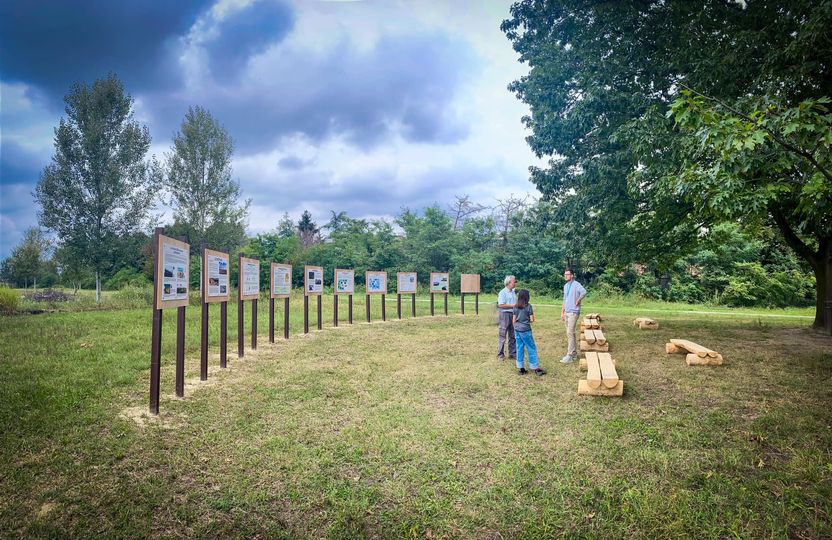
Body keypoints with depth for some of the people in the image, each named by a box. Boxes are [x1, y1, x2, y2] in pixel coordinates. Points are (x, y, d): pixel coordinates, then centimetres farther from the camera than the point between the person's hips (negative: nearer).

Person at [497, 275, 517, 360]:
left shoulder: (513, 292, 14)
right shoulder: (503, 292, -10)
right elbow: (501, 305, -18)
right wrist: (513, 306, -17)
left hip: (513, 315, 7)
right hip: (505, 314, -7)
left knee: (513, 336, 10)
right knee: (503, 336, -2)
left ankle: (513, 353, 19)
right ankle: (500, 354, 5)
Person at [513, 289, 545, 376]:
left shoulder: (516, 307, 4)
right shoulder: (528, 306, -10)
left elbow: (513, 320, 7)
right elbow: (532, 320, -10)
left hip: (517, 329, 5)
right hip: (525, 330, -5)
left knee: (520, 348, 10)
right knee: (532, 348, 4)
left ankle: (520, 368, 13)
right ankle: (535, 368, 8)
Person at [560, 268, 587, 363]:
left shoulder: (576, 284, -13)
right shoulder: (565, 286, 15)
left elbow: (584, 292, -33)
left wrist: (578, 301, -20)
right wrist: (562, 312, 18)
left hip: (573, 312, -9)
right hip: (566, 312, 9)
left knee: (570, 333, -11)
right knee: (570, 333, 12)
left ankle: (570, 355, -8)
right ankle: (574, 353, 21)